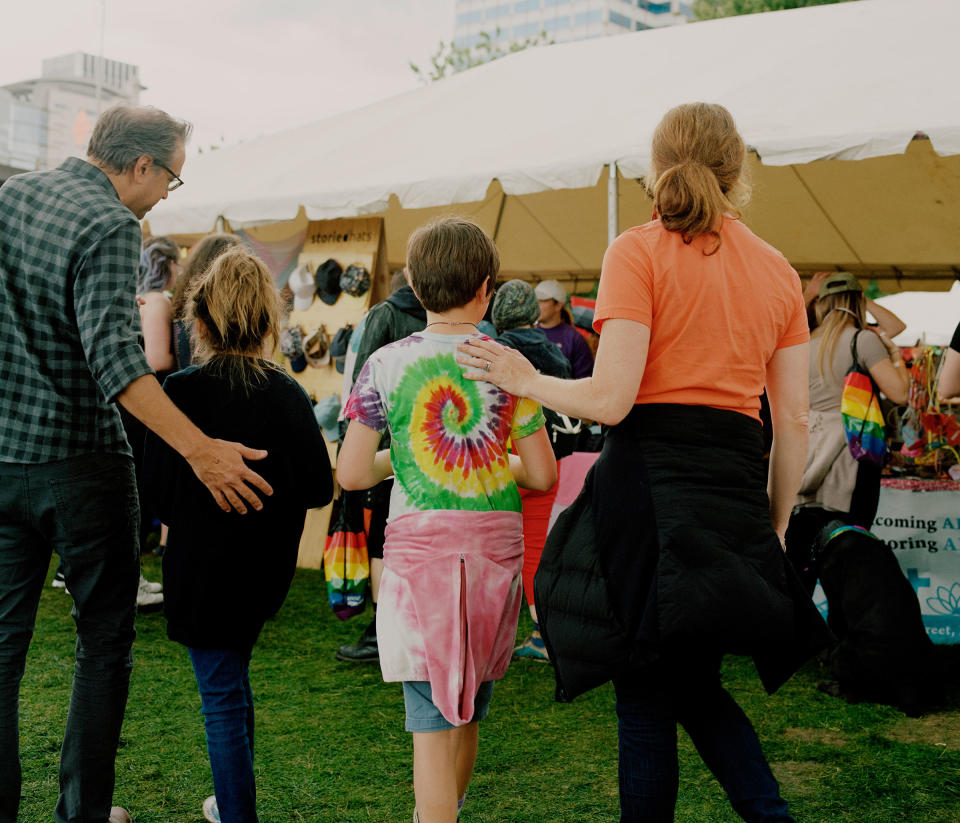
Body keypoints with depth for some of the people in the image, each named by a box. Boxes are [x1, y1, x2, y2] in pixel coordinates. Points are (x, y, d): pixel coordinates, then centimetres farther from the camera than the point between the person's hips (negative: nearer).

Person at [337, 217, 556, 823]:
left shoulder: (386, 364, -2)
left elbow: (351, 474, -3)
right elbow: (543, 475, 2)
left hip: (419, 549, -2)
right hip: (495, 549, 2)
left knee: (432, 719, 1)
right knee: (468, 711, 20)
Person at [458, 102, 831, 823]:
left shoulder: (639, 252, -4)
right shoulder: (778, 271, 12)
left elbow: (611, 399, -12)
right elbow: (794, 420, 10)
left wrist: (526, 381, 5)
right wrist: (776, 524, 19)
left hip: (650, 477, -5)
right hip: (736, 489, 5)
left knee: (646, 700, 6)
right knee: (693, 682, 21)